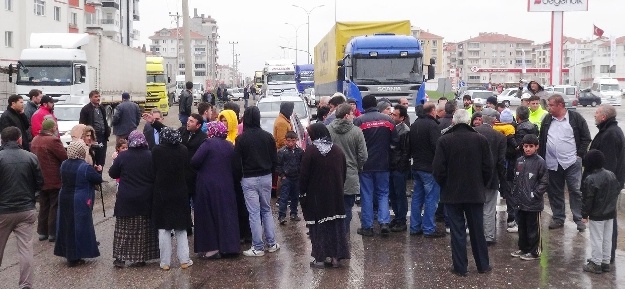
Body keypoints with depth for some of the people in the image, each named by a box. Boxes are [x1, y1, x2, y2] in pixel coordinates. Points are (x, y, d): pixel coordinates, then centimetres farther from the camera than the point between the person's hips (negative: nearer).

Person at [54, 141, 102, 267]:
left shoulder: (64, 165, 2)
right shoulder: (85, 167, -19)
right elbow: (99, 180, -12)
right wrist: (97, 171, 6)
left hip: (65, 199, 7)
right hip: (80, 202, -7)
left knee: (67, 225, 15)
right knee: (79, 227, 2)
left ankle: (67, 253, 24)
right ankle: (74, 257, 5)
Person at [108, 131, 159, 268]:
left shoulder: (123, 156, -9)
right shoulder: (150, 156, -7)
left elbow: (112, 174, 1)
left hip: (126, 200, -1)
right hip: (145, 200, 1)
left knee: (123, 229, 8)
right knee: (143, 230, 9)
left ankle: (120, 258, 9)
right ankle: (141, 258, 12)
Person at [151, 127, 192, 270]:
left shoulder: (157, 150, -11)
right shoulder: (183, 150, -5)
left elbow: (153, 171, -6)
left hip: (162, 194, -2)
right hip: (180, 194, 2)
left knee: (164, 229, 6)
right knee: (181, 228, 12)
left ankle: (165, 262, 8)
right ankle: (184, 259, 11)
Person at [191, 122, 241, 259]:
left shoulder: (208, 143, -10)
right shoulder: (230, 146, 8)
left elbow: (194, 161, -17)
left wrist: (204, 167, 2)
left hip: (208, 186, -6)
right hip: (226, 186, 6)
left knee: (208, 215, 3)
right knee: (225, 214, 11)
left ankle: (211, 248, 2)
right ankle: (228, 246, 14)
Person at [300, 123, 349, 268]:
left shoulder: (311, 151, -12)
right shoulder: (338, 150, 3)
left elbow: (304, 175, -10)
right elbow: (344, 172, 9)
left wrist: (303, 192, 0)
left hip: (316, 196, -4)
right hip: (335, 195, 4)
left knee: (318, 227, 3)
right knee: (336, 224, 10)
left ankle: (320, 258, 4)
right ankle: (335, 257, 12)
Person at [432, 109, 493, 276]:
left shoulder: (444, 140, -11)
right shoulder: (480, 139, -4)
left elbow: (438, 169, -11)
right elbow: (488, 168, -2)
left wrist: (445, 185, 7)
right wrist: (481, 185, 13)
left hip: (452, 193, -2)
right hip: (475, 193, 2)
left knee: (457, 231, 5)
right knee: (477, 230, 13)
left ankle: (460, 267, 9)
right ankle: (483, 265, 22)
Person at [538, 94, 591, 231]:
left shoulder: (575, 117, -4)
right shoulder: (547, 120, 7)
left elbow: (586, 137, 0)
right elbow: (541, 140, 12)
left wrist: (579, 154, -7)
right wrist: (541, 158, 6)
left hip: (572, 162, -4)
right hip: (552, 163, 4)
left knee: (575, 190, 0)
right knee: (554, 192, 10)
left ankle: (579, 219, 9)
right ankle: (558, 218, 21)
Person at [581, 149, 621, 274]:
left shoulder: (590, 179, -20)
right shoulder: (611, 175, 2)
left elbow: (587, 199, -17)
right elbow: (617, 190, 13)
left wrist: (584, 215, -9)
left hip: (596, 215, -7)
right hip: (610, 213, 7)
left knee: (597, 239, 2)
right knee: (607, 239, 13)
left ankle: (596, 264, 7)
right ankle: (606, 262, 22)